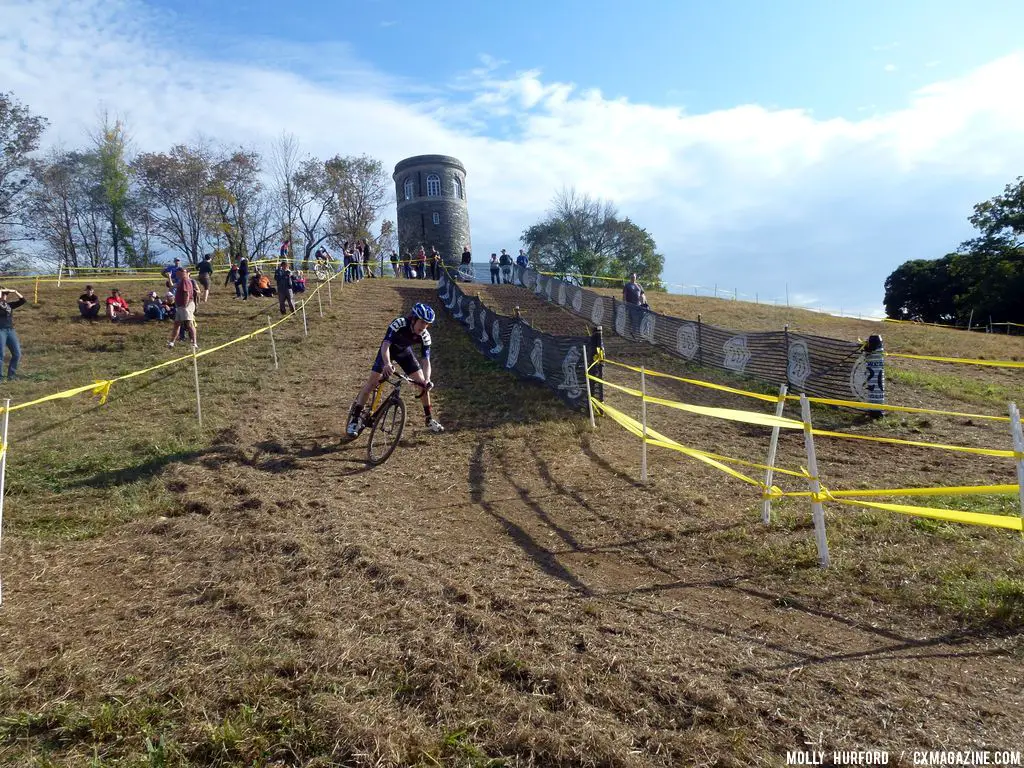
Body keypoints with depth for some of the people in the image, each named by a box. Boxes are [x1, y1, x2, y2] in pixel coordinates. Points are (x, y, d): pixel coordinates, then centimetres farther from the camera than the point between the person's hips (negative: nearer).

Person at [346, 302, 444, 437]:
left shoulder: (425, 336, -26)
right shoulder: (399, 323, -36)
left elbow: (426, 360, -28)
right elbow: (385, 345, -45)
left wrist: (427, 380, -45)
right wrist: (387, 363, -63)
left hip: (404, 352, 3)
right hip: (387, 351, -3)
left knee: (423, 384, -6)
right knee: (371, 382, -12)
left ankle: (429, 418, 11)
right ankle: (354, 418, 0)